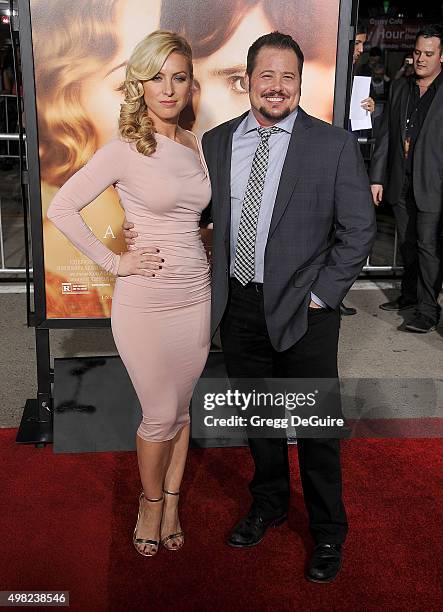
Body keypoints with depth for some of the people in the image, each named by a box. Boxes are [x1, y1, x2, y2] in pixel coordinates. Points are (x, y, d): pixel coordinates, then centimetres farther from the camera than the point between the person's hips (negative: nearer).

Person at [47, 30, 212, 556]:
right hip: (146, 301, -5)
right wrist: (114, 262, -13)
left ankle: (171, 503, 36)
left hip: (197, 295, 5)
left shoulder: (198, 146, 6)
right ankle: (151, 500, 33)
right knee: (160, 416, 5)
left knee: (181, 408, 16)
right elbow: (61, 208, -12)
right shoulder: (124, 151, -11)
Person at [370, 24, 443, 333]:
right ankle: (409, 294, 33)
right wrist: (377, 177, 7)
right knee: (407, 244, 16)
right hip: (400, 183, 5)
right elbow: (386, 135, 11)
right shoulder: (400, 87, 10)